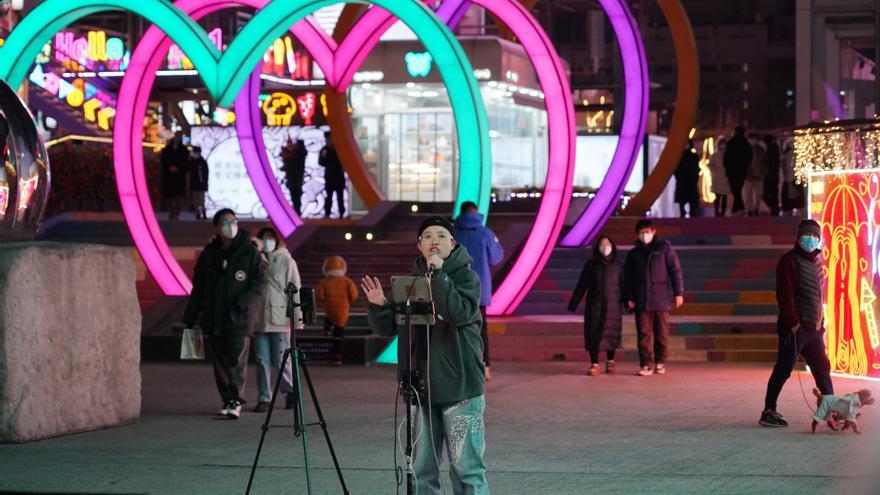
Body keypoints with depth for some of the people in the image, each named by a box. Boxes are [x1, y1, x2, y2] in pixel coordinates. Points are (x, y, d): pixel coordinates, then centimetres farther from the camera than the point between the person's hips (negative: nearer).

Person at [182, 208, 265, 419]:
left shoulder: (249, 252, -2)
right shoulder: (209, 254, 9)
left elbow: (259, 282, -4)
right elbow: (198, 288, 14)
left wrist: (242, 303, -19)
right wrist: (190, 319, 11)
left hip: (239, 317, -4)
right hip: (214, 318, 4)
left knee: (237, 358, -10)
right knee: (220, 360, 6)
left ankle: (236, 400, -6)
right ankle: (228, 400, 15)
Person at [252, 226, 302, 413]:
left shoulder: (286, 261, 1)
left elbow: (295, 290, -1)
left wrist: (297, 317, -6)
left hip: (280, 319, -3)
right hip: (259, 319, 3)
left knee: (281, 360, -2)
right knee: (262, 361, 3)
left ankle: (290, 390, 20)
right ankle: (264, 398, 10)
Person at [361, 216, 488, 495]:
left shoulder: (465, 276, -3)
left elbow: (461, 313, -22)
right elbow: (387, 327, 12)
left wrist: (438, 275, -23)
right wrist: (378, 307, -8)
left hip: (460, 388, -5)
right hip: (421, 388, 5)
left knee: (466, 467, -4)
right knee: (421, 470, 10)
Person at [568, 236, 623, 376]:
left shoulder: (617, 266, 3)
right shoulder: (591, 264, 1)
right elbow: (581, 285, 2)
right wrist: (573, 303, -1)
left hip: (612, 305, 1)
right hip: (594, 305, -1)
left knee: (611, 333, 5)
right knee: (593, 333, -6)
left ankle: (610, 362, 25)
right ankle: (594, 365, -4)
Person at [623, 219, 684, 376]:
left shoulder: (664, 248, 4)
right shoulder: (633, 254, 13)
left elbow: (675, 270, 1)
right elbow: (628, 278, 14)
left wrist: (678, 293, -4)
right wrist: (629, 298, 5)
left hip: (661, 299, -2)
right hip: (641, 301, 2)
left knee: (662, 333, 2)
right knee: (644, 333, -3)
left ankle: (660, 362, 15)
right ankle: (646, 364, -1)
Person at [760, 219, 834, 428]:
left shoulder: (815, 261, 16)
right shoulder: (790, 261, -11)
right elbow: (784, 294, -17)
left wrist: (820, 321, 17)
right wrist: (793, 323, -20)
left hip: (814, 329, 9)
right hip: (795, 328, -9)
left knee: (822, 368, 12)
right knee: (783, 370, -4)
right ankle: (768, 412, 2)